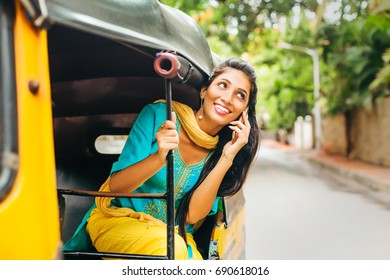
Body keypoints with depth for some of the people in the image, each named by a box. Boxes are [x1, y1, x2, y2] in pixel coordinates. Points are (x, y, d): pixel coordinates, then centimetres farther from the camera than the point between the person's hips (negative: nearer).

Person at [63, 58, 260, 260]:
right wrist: (159, 158, -34)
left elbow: (192, 215, -13)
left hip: (174, 234, 3)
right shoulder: (158, 114, -12)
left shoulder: (221, 150, -4)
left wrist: (227, 158, -20)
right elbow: (115, 186, -15)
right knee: (174, 250, -33)